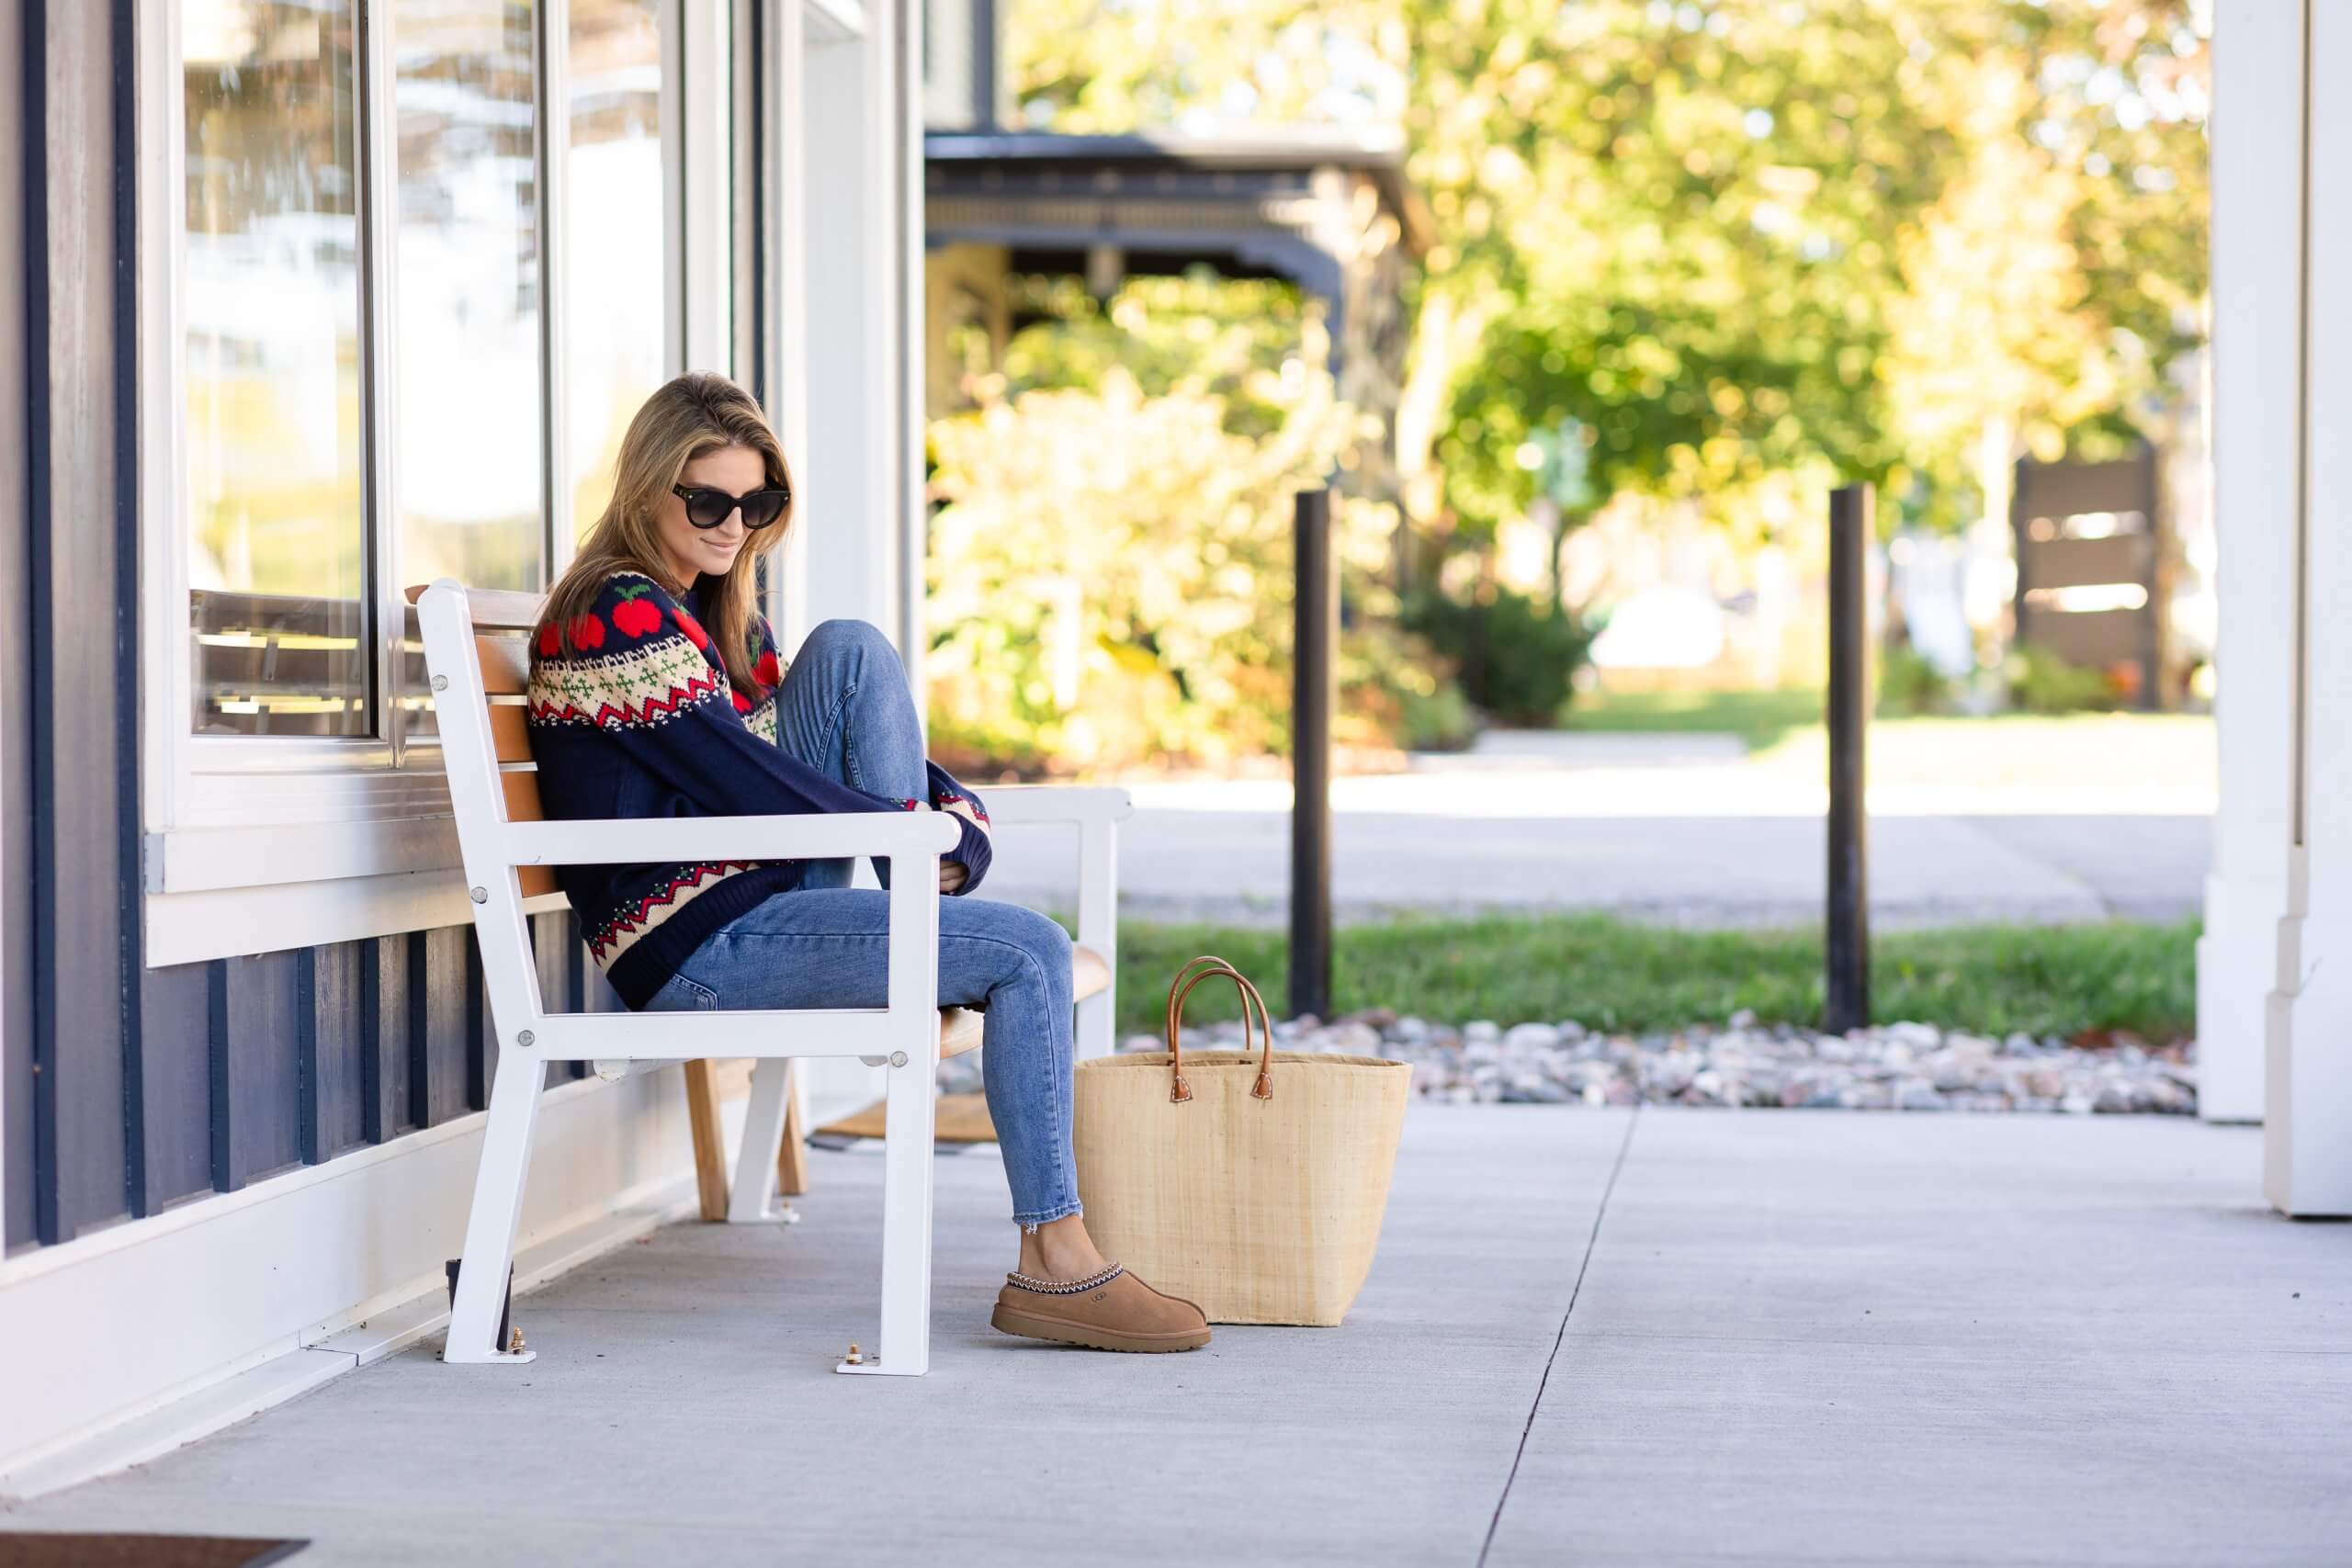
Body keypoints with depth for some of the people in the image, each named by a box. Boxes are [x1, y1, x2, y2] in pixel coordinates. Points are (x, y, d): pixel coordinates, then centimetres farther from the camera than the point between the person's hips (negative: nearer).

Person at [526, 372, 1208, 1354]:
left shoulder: (719, 612, 18)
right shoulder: (623, 615, -13)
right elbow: (742, 778, -18)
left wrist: (957, 817, -2)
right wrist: (925, 837, -10)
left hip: (765, 898, 9)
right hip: (697, 949, -9)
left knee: (852, 651, -2)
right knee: (1029, 952, -17)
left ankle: (919, 916, -6)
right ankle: (1053, 1265, -15)